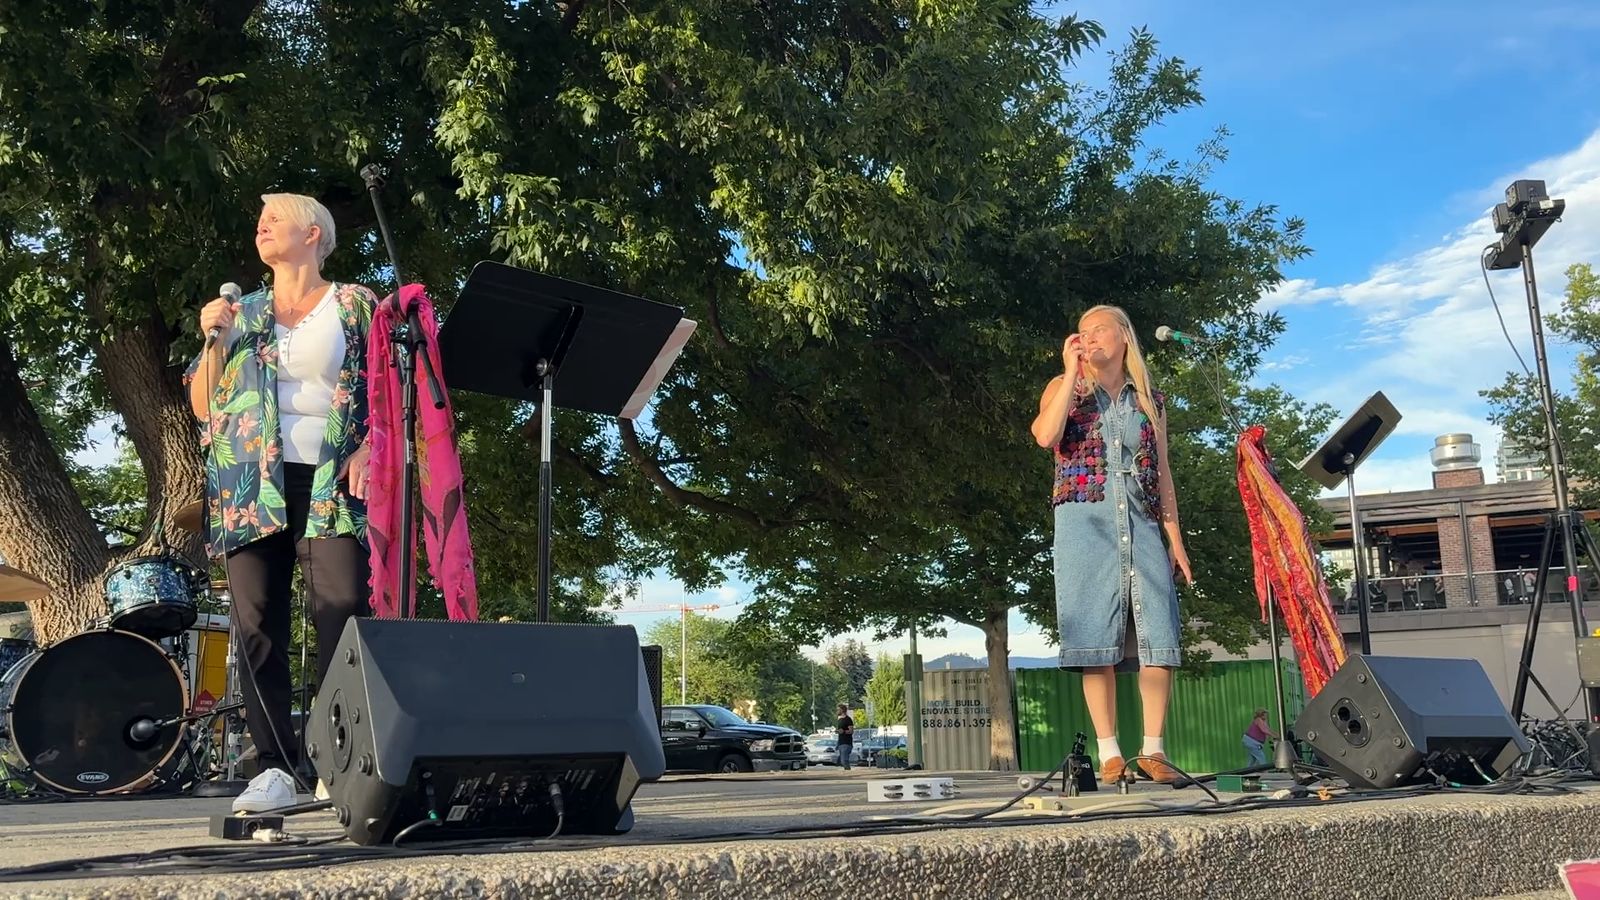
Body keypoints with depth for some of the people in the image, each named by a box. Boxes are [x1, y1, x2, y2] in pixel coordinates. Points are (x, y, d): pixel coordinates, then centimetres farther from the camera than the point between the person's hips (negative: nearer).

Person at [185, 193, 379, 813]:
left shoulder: (355, 306, 11)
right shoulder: (241, 314, 19)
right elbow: (203, 407, 16)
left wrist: (368, 448, -10)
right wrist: (215, 341, 1)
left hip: (330, 484, -3)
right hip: (252, 485, 3)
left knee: (344, 615, -14)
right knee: (257, 624, -3)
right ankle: (274, 768, 1)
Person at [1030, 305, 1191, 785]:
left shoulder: (1149, 399, 18)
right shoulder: (1065, 387, 11)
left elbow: (1162, 472, 17)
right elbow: (1046, 435, -10)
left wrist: (1175, 538, 11)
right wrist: (1072, 370, -6)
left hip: (1141, 524, 3)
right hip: (1085, 522, -2)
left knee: (1159, 638, -5)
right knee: (1096, 639, -5)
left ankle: (1153, 750, 2)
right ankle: (1109, 754, -1)